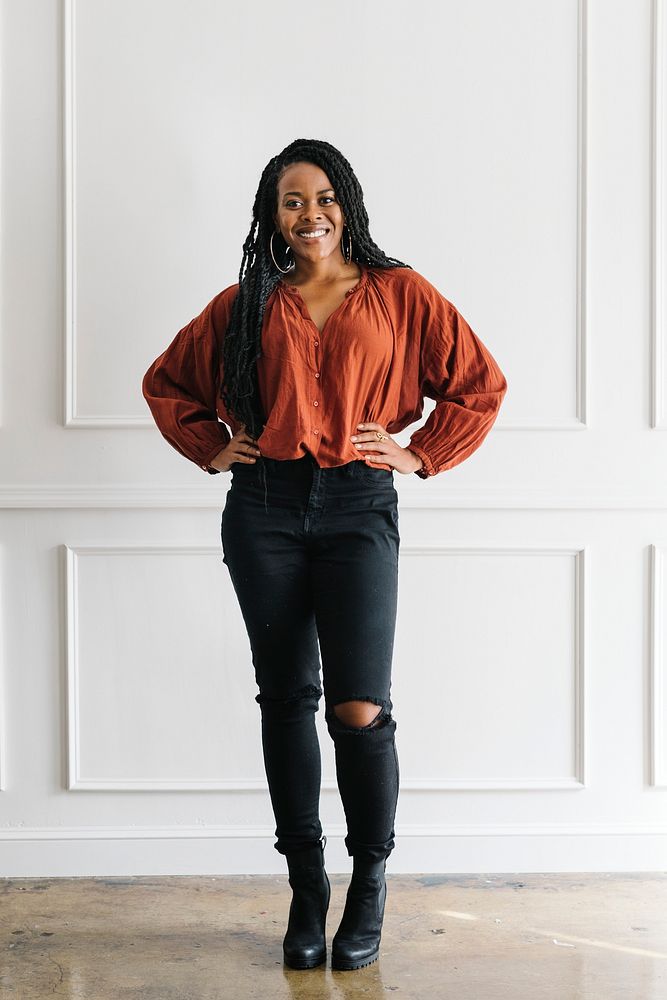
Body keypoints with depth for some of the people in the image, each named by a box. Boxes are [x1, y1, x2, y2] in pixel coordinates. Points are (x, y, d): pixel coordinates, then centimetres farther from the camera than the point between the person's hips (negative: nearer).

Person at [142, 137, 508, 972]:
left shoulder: (399, 294, 8)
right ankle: (306, 889, 16)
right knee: (286, 700, 5)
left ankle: (369, 886, 10)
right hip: (264, 508, 2)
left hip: (357, 508, -2)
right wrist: (211, 448, 12)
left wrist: (422, 455, 2)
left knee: (359, 709, -11)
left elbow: (481, 383, 9)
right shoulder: (248, 303, 12)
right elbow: (166, 381, 23)